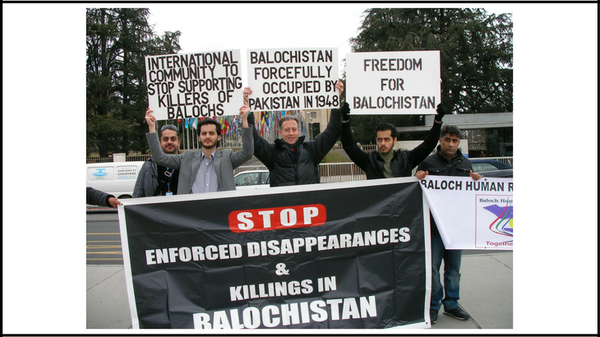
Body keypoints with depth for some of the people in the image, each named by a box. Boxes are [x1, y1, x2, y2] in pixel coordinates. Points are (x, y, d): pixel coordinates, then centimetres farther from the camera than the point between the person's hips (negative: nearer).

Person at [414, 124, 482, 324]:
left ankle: (451, 304, 28)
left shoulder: (465, 165, 12)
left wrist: (476, 183, -3)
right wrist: (418, 180, -21)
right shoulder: (428, 163, -2)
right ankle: (433, 305, 16)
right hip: (434, 224, -4)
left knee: (454, 267, 14)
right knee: (433, 267, 1)